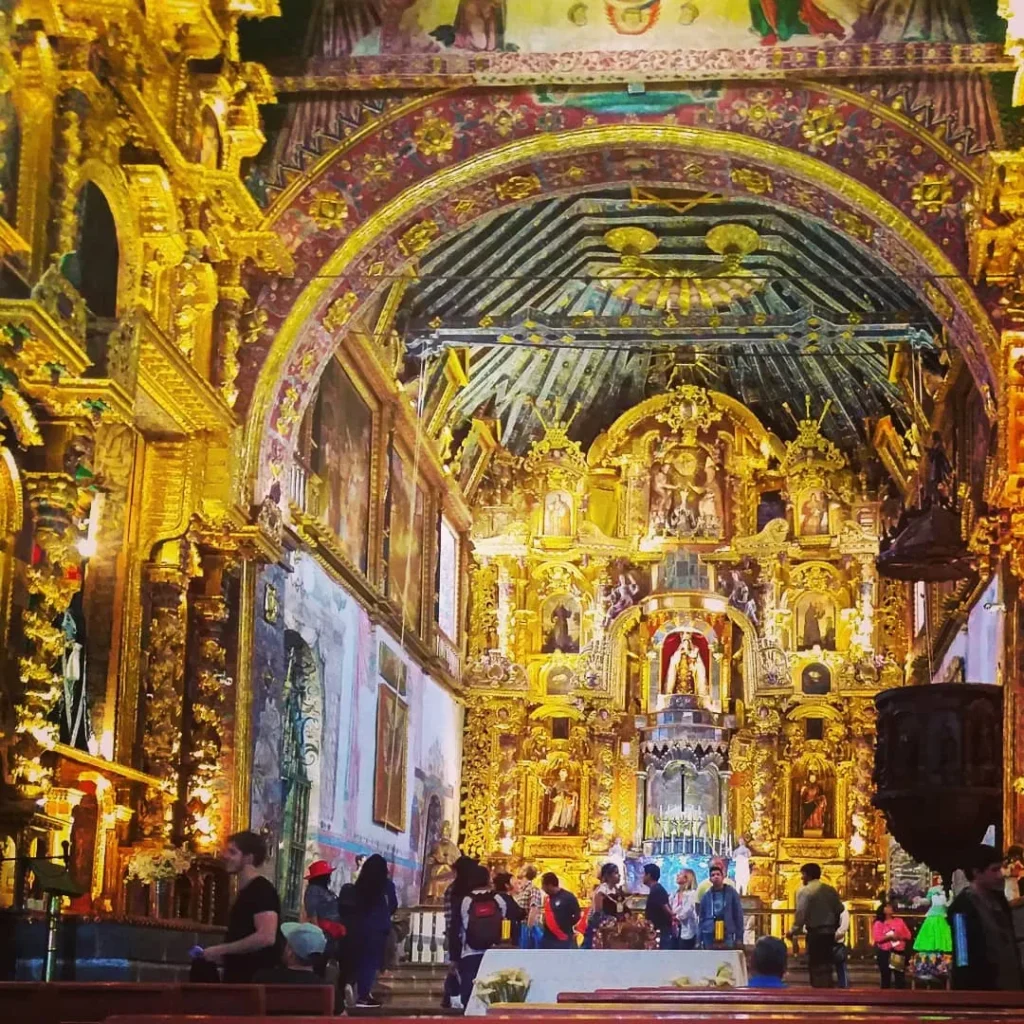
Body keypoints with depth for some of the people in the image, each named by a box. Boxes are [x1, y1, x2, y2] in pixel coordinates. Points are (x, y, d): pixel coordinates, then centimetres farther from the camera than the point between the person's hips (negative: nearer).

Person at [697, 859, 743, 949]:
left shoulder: (731, 893, 2)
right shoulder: (706, 896, 7)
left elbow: (738, 916, 3)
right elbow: (701, 918, 11)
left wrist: (739, 937, -2)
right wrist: (699, 940, 6)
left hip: (727, 936, -2)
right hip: (709, 937, 2)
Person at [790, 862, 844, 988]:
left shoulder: (805, 891, -9)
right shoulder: (830, 890, 11)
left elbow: (801, 914, -18)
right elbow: (840, 910, 12)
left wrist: (794, 931, -12)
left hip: (815, 932, -6)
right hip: (829, 932, 6)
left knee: (816, 966, -1)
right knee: (826, 965, 14)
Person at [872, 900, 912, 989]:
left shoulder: (900, 921, 14)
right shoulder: (878, 923, 4)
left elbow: (908, 935, 9)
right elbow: (877, 938, -7)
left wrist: (899, 936, -10)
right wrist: (889, 936, -17)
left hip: (899, 952, 2)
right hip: (885, 953, -2)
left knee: (900, 977, -1)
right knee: (886, 978, 0)